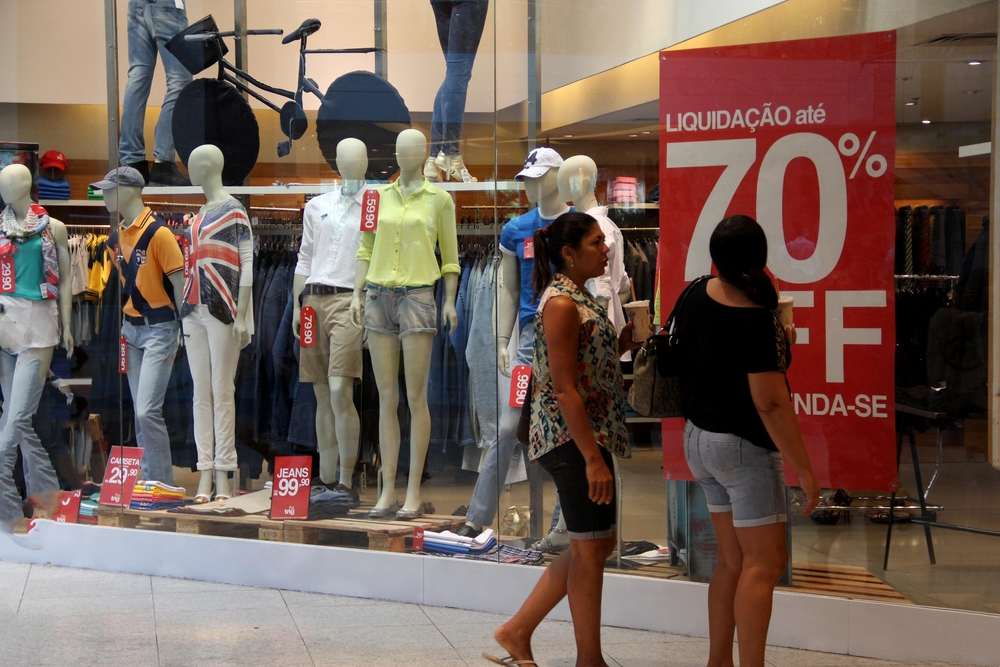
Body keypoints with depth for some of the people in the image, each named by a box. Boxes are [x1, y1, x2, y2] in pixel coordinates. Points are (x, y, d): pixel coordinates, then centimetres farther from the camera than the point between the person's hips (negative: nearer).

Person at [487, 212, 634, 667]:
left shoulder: (579, 297, 13)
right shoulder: (561, 304, -16)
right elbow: (565, 389, -21)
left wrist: (626, 340, 7)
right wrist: (593, 458, -23)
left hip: (587, 435, 10)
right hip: (572, 438, -10)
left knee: (596, 544, 15)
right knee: (591, 547, -1)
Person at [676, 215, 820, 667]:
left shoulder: (698, 295, -1)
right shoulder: (755, 323, -23)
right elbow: (770, 404, -24)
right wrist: (802, 467, -18)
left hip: (700, 438, 8)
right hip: (744, 447, -8)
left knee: (731, 560, 14)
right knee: (764, 564, -4)